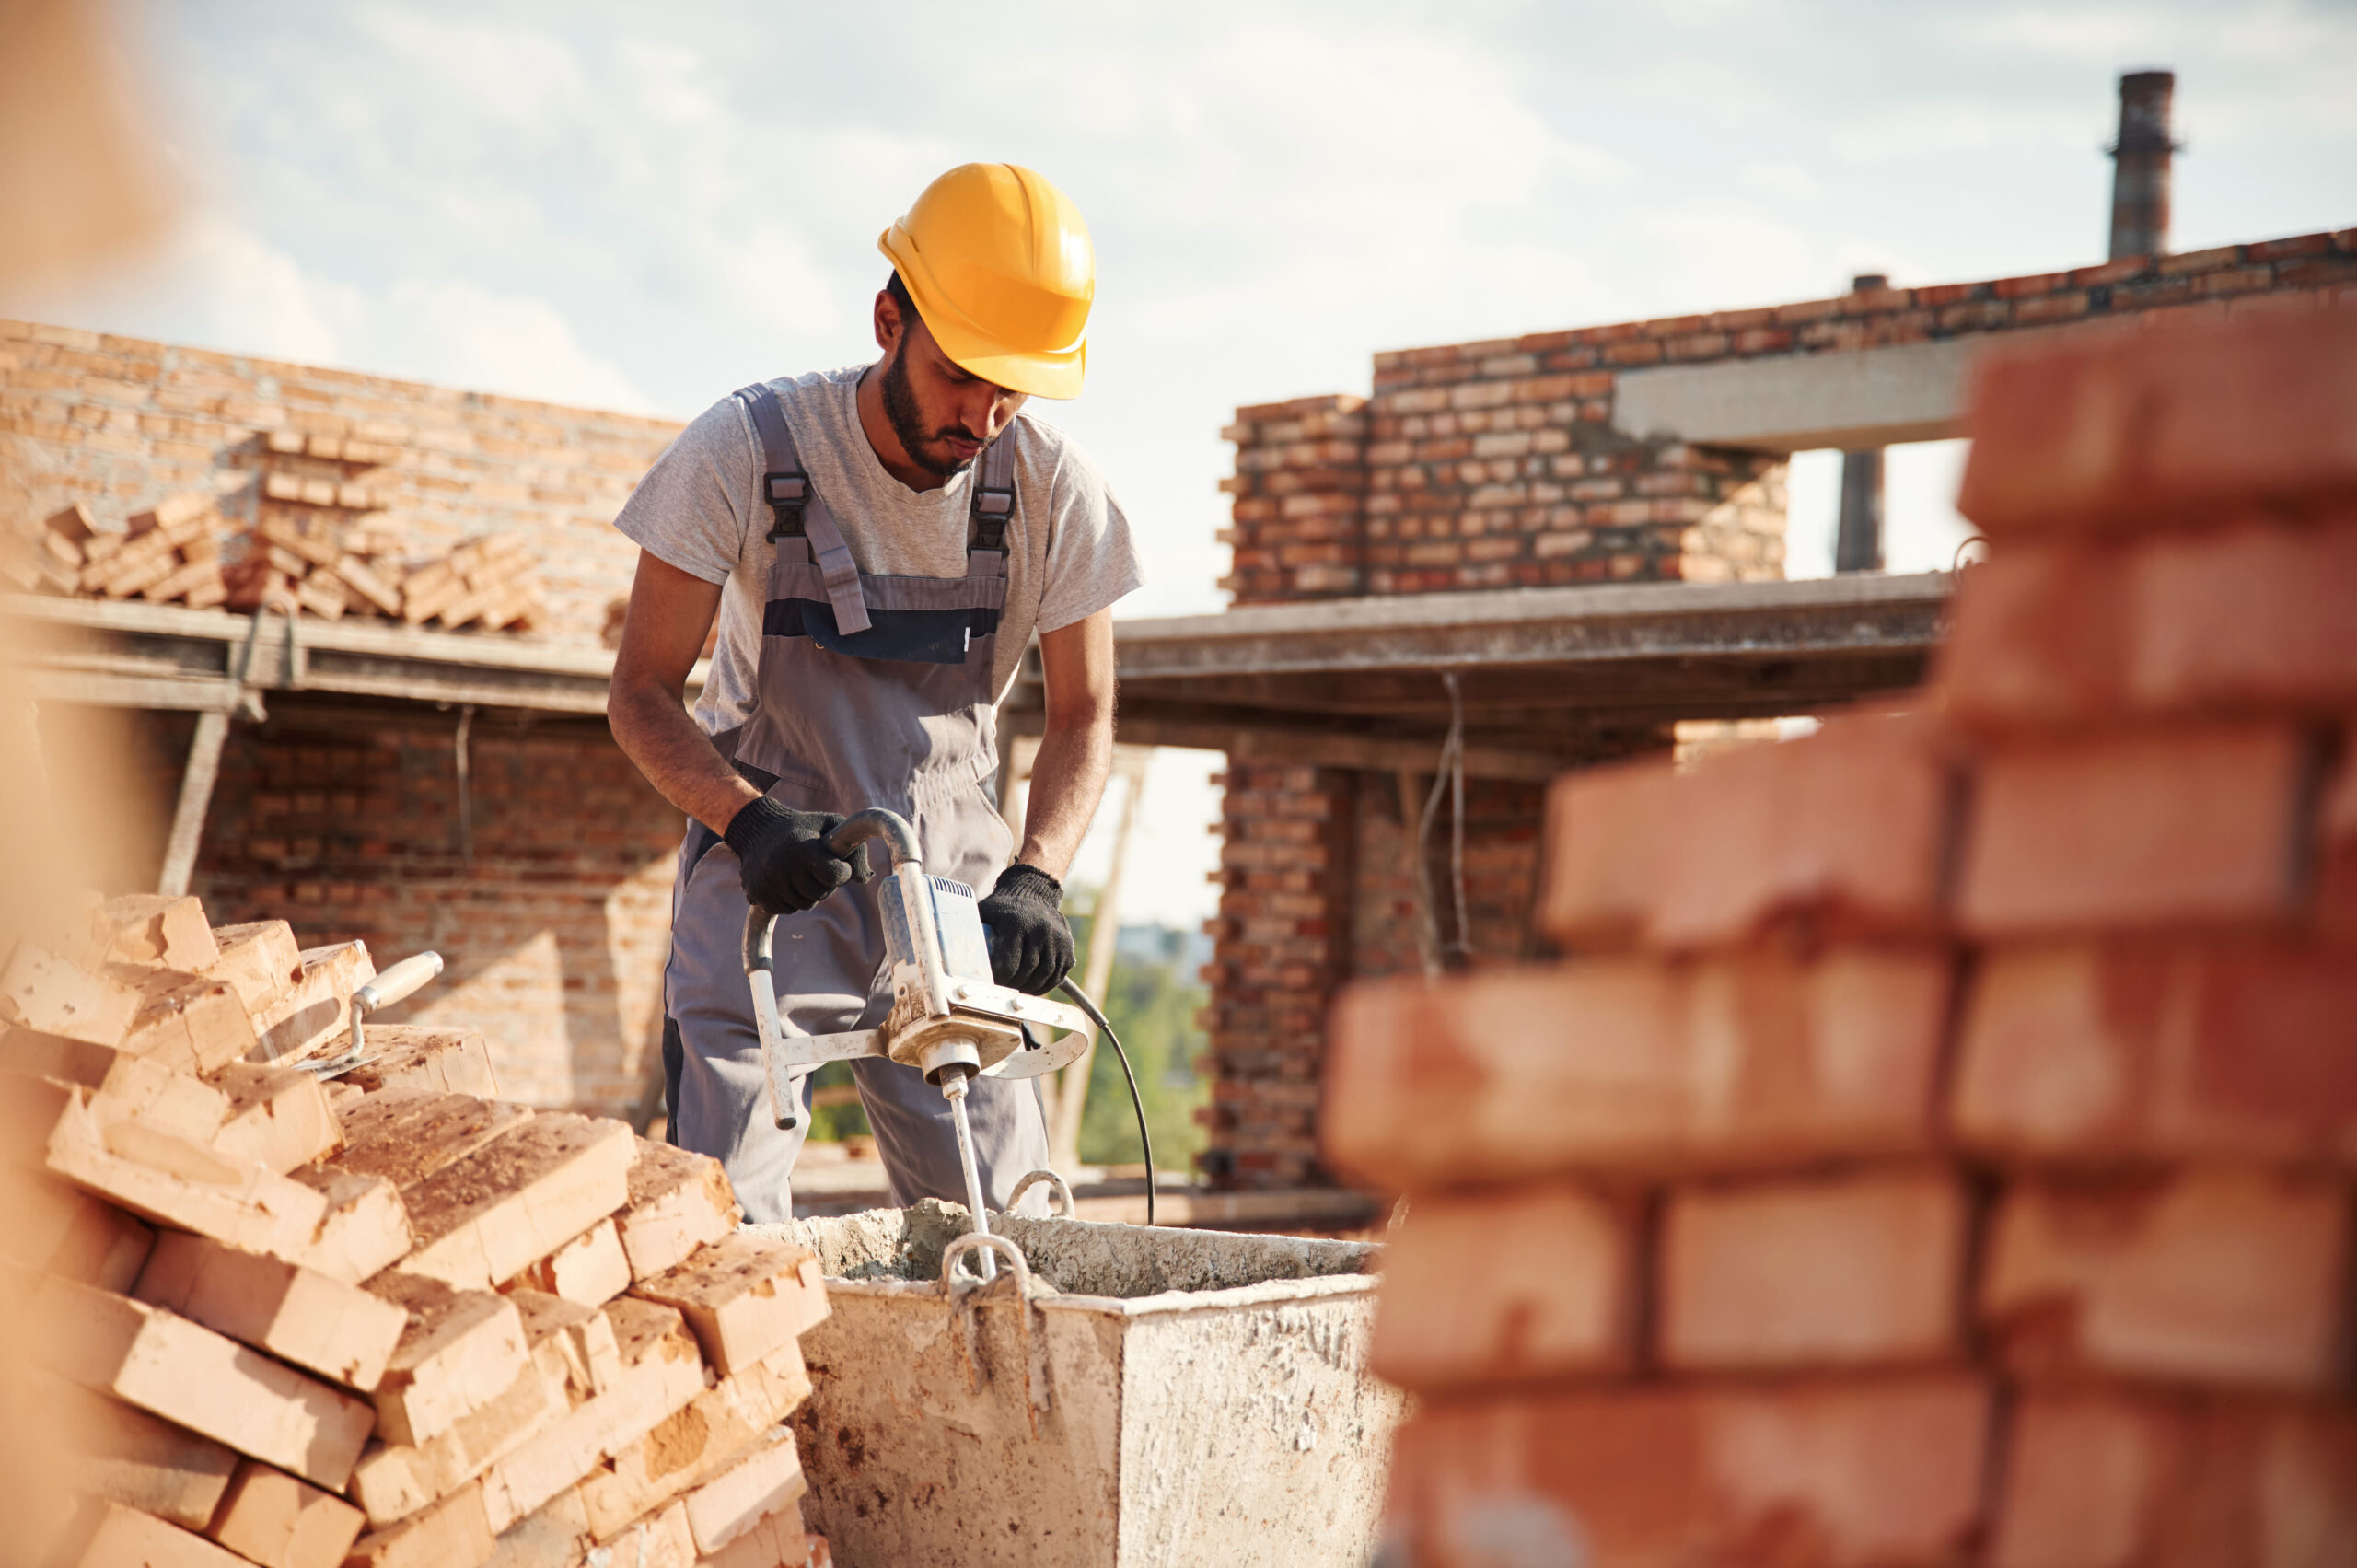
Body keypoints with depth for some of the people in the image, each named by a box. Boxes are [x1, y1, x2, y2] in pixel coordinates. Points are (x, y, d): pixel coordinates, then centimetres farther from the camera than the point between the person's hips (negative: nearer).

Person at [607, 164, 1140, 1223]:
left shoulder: (1055, 488, -10)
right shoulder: (745, 451, -16)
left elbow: (1081, 715, 1)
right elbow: (642, 694, -10)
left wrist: (1036, 876, -17)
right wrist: (748, 820, -28)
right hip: (770, 879, -2)